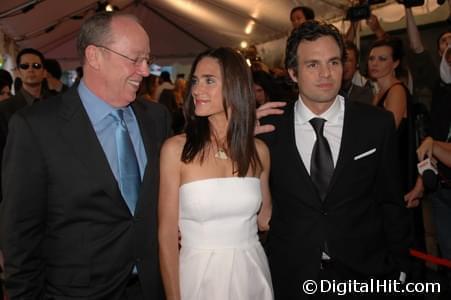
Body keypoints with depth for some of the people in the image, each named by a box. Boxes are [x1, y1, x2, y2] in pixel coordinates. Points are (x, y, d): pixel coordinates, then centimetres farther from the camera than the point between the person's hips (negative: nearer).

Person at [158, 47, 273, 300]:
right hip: (199, 275, -3)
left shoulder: (259, 150, -1)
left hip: (252, 273, 3)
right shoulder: (176, 149, -11)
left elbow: (265, 219, 7)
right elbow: (167, 232, -9)